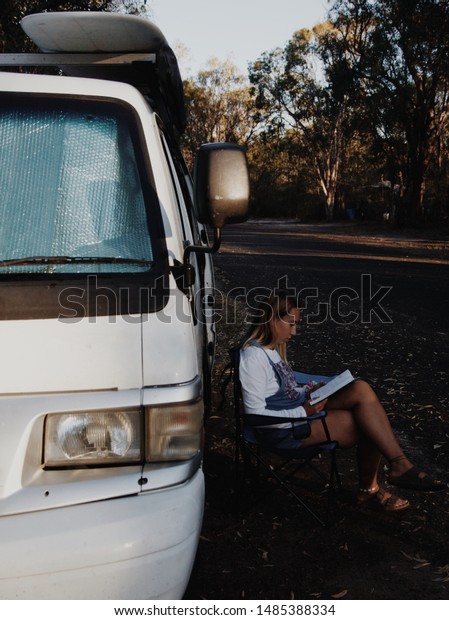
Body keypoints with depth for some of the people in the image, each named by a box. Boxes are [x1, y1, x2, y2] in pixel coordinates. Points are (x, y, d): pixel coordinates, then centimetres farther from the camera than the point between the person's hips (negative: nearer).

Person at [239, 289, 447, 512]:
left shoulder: (272, 347, 10)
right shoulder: (254, 356, -20)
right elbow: (255, 415, -22)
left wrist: (308, 393, 2)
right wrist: (304, 412, -24)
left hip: (297, 410, 9)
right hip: (282, 429, -9)